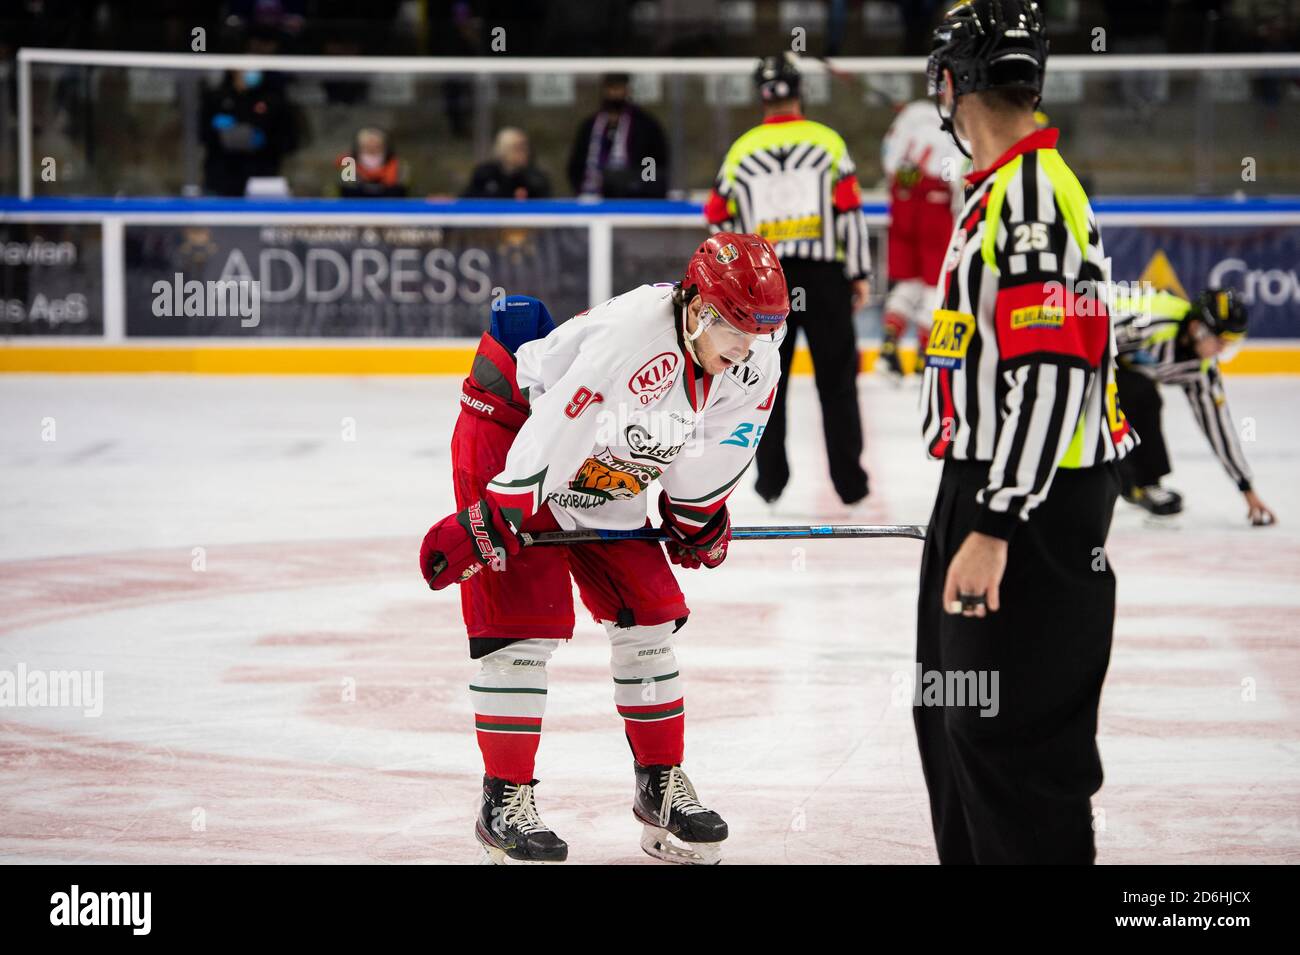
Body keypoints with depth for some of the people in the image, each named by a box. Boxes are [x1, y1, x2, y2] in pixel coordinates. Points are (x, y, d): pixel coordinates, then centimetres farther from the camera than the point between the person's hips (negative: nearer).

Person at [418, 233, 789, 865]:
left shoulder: (754, 365, -13)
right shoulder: (629, 334, -38)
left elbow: (712, 455, 5)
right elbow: (549, 435, -36)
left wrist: (696, 517, 17)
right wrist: (486, 523, -33)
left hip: (603, 480, 8)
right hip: (510, 432, -8)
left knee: (648, 616, 5)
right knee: (525, 622, -12)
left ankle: (662, 786, 18)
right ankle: (505, 801, -3)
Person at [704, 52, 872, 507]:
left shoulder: (741, 150, 3)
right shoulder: (826, 141, -2)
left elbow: (719, 215, 10)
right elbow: (849, 209, -5)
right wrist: (859, 273, 1)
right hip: (824, 275, -1)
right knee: (836, 379, 4)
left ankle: (770, 476, 10)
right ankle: (849, 480, 3)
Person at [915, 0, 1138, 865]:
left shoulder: (1032, 194, -20)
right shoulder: (1002, 187, 14)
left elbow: (1054, 372, -27)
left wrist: (995, 527, -28)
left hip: (1032, 510, -11)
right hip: (987, 493, 11)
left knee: (1012, 741, -10)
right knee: (955, 719, 21)